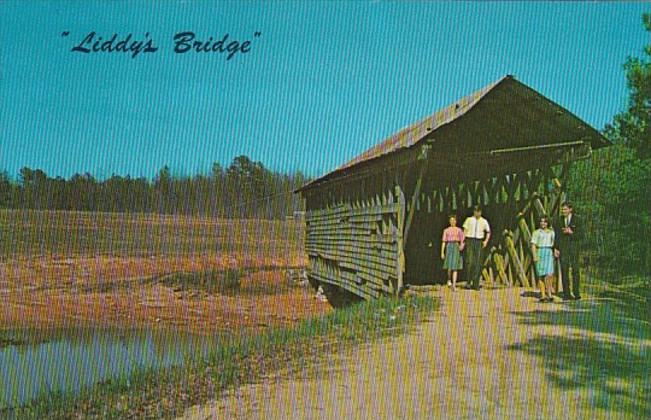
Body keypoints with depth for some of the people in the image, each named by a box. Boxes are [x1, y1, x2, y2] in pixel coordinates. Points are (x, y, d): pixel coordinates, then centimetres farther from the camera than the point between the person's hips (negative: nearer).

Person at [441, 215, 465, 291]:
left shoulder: (459, 230, 6)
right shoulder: (446, 230, 7)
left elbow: (462, 241, 6)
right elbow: (443, 241, 5)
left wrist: (461, 246, -16)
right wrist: (442, 252, 1)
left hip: (456, 248, 0)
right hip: (449, 247, 0)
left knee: (455, 267, -8)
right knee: (449, 267, -3)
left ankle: (454, 285, -11)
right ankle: (449, 279, 29)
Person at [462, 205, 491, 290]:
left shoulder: (484, 221, 10)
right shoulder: (469, 220, 6)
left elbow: (488, 232, 18)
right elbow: (465, 231, 5)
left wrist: (486, 241, 3)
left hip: (479, 242, 2)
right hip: (470, 241, -2)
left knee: (478, 263, 1)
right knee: (470, 261, -12)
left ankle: (476, 284, 6)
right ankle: (469, 281, -3)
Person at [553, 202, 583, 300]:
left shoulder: (577, 220, 0)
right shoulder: (558, 221, 8)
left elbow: (579, 236, -1)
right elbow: (556, 235, 8)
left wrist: (571, 232, -17)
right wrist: (556, 248, 0)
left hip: (573, 247, -2)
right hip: (562, 247, 2)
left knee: (575, 269, -5)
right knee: (564, 270, 0)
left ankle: (576, 293, -1)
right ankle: (566, 294, 3)